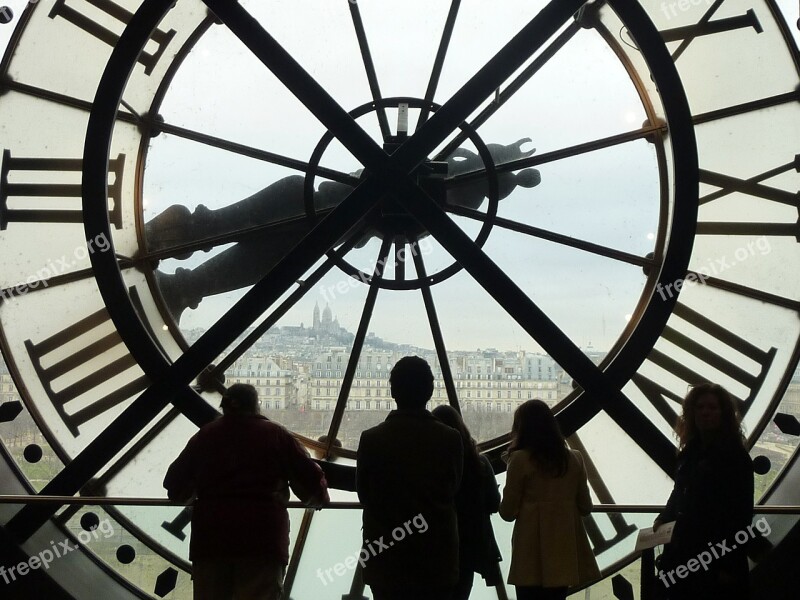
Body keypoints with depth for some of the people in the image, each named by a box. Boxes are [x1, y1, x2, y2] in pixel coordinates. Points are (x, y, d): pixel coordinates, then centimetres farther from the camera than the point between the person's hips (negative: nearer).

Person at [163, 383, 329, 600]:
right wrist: (318, 499, 25)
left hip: (210, 535, 2)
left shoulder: (205, 435, 13)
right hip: (261, 536, -2)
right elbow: (311, 478, 4)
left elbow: (174, 485, 14)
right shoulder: (276, 435, 8)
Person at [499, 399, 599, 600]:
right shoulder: (574, 459, 6)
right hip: (564, 549, 4)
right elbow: (585, 507, 11)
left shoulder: (520, 459, -8)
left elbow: (507, 512, -4)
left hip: (532, 553, -4)